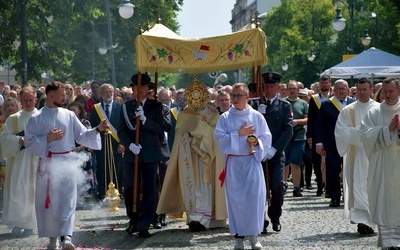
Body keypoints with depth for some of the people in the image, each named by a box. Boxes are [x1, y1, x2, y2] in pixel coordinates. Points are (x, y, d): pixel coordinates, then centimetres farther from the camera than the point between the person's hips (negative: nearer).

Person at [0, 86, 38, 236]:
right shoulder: (13, 119, 10)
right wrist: (19, 140, -14)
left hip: (35, 160, -2)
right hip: (17, 160, 2)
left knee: (31, 190, -1)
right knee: (16, 190, -2)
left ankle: (29, 224, 7)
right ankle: (18, 223, 5)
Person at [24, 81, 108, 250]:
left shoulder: (69, 115, 6)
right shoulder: (36, 118, 0)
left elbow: (81, 135, 7)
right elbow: (29, 142, -2)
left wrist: (97, 129, -7)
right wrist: (48, 138, -13)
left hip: (67, 162, 0)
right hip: (47, 163, 0)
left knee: (67, 201, -10)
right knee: (49, 202, 7)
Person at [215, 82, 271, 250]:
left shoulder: (256, 116, 4)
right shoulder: (225, 118, 4)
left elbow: (266, 138, 6)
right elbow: (219, 138, -5)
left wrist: (257, 141, -15)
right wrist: (239, 134, -13)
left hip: (252, 161, -1)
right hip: (233, 163, 1)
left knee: (254, 198, -8)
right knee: (235, 199, 0)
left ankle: (253, 236, 1)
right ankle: (239, 236, 7)